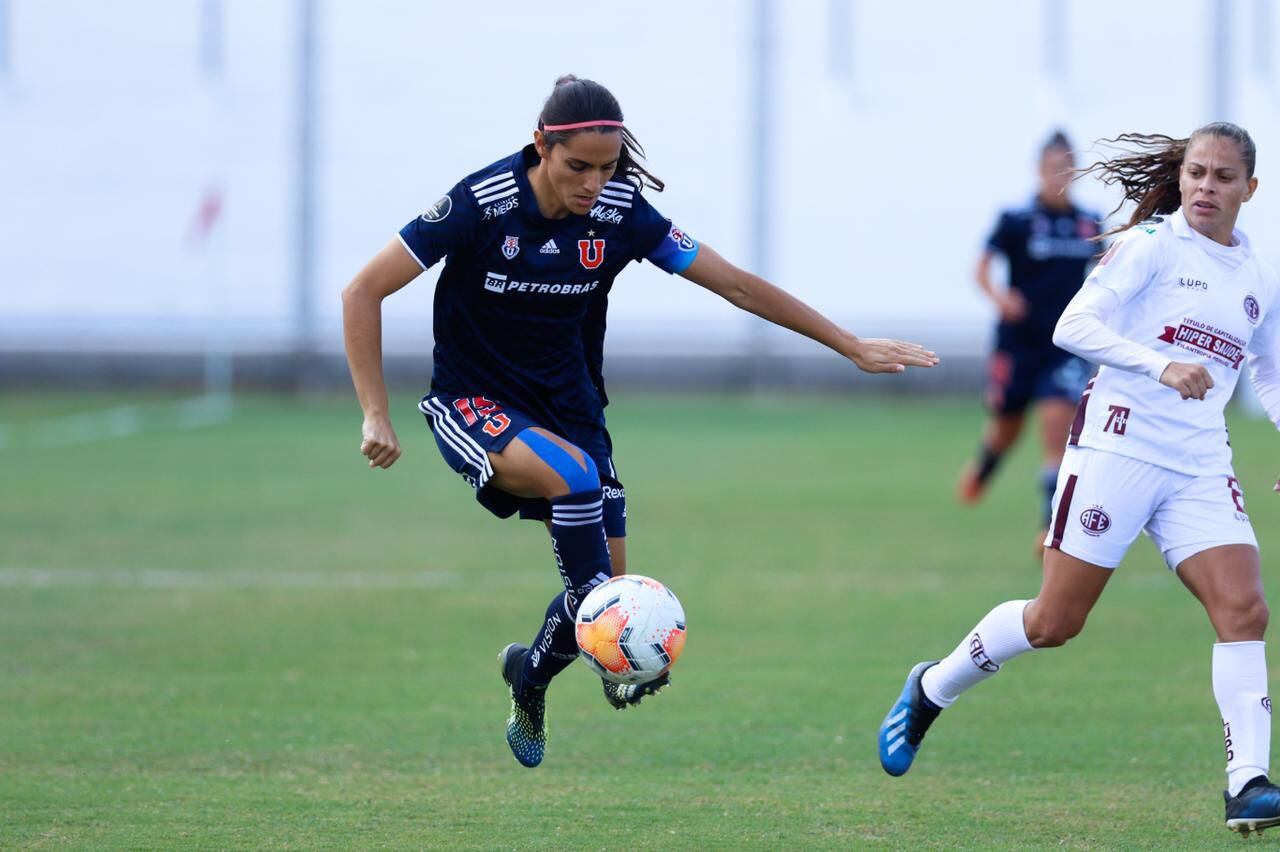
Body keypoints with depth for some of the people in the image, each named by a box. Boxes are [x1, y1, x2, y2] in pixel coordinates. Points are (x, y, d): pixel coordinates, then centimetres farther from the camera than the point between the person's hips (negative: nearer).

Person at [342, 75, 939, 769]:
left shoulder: (620, 212, -12)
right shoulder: (482, 204, -22)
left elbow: (737, 285, -3)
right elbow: (363, 292, -16)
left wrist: (853, 347, -1)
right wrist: (376, 416, -21)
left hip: (568, 405, 4)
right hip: (474, 401, -4)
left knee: (607, 580, 1)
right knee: (572, 475, -34)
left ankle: (529, 675, 32)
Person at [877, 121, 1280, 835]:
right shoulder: (1151, 244, -3)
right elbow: (1074, 327, -13)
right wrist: (1161, 365, -25)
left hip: (1201, 468, 5)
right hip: (1120, 446, -5)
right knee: (1054, 622, -3)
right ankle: (931, 690, 22)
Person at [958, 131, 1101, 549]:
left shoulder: (1089, 224, 3)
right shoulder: (1016, 220, -8)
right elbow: (983, 266, -9)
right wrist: (998, 295, -28)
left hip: (1066, 345, 1)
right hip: (1018, 341, -1)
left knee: (1056, 425, -14)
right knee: (1007, 428, 14)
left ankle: (1052, 528, -13)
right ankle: (981, 468, 52)